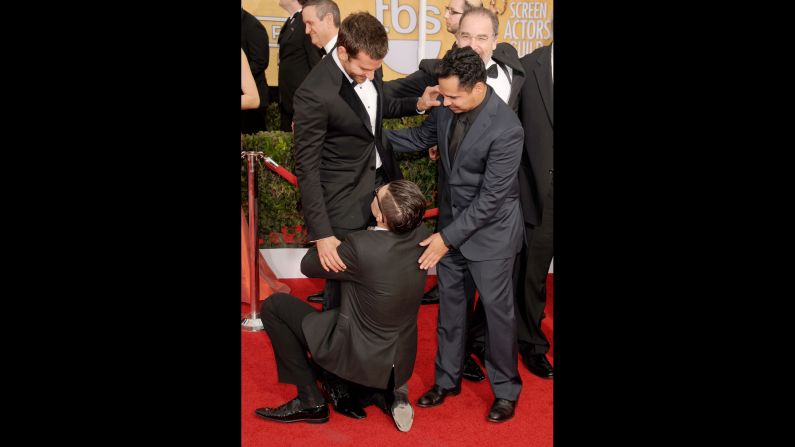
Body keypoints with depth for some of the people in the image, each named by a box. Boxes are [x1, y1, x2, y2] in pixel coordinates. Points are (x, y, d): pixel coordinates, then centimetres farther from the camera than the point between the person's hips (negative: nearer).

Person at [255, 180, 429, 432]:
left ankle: (310, 401, 10)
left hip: (358, 357, -6)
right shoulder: (420, 234, -14)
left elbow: (308, 266, -10)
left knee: (273, 306, 3)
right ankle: (394, 388, 20)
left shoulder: (362, 247, -30)